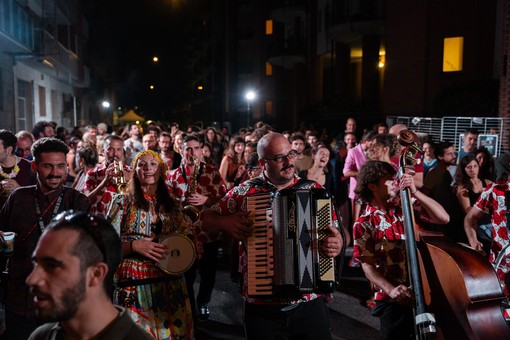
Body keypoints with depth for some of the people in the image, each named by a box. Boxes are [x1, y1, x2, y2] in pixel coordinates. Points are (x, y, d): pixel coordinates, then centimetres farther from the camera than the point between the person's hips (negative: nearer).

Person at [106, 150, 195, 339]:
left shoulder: (172, 205, 9)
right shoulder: (122, 201, 0)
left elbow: (189, 239, 15)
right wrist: (133, 246, -18)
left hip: (171, 286, 3)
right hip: (133, 287, -3)